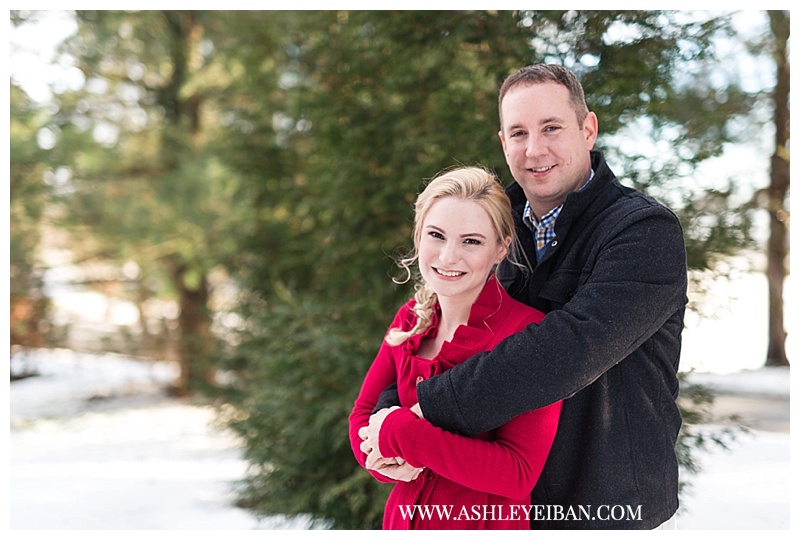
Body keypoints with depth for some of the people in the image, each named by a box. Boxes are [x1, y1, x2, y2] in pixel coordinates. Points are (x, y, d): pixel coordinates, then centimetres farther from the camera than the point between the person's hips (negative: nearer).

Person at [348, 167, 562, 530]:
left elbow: (518, 474, -24)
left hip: (485, 522, -5)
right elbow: (364, 411, 2)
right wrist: (388, 460, -19)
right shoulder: (412, 319, -2)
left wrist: (400, 433, -25)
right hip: (405, 515, 5)